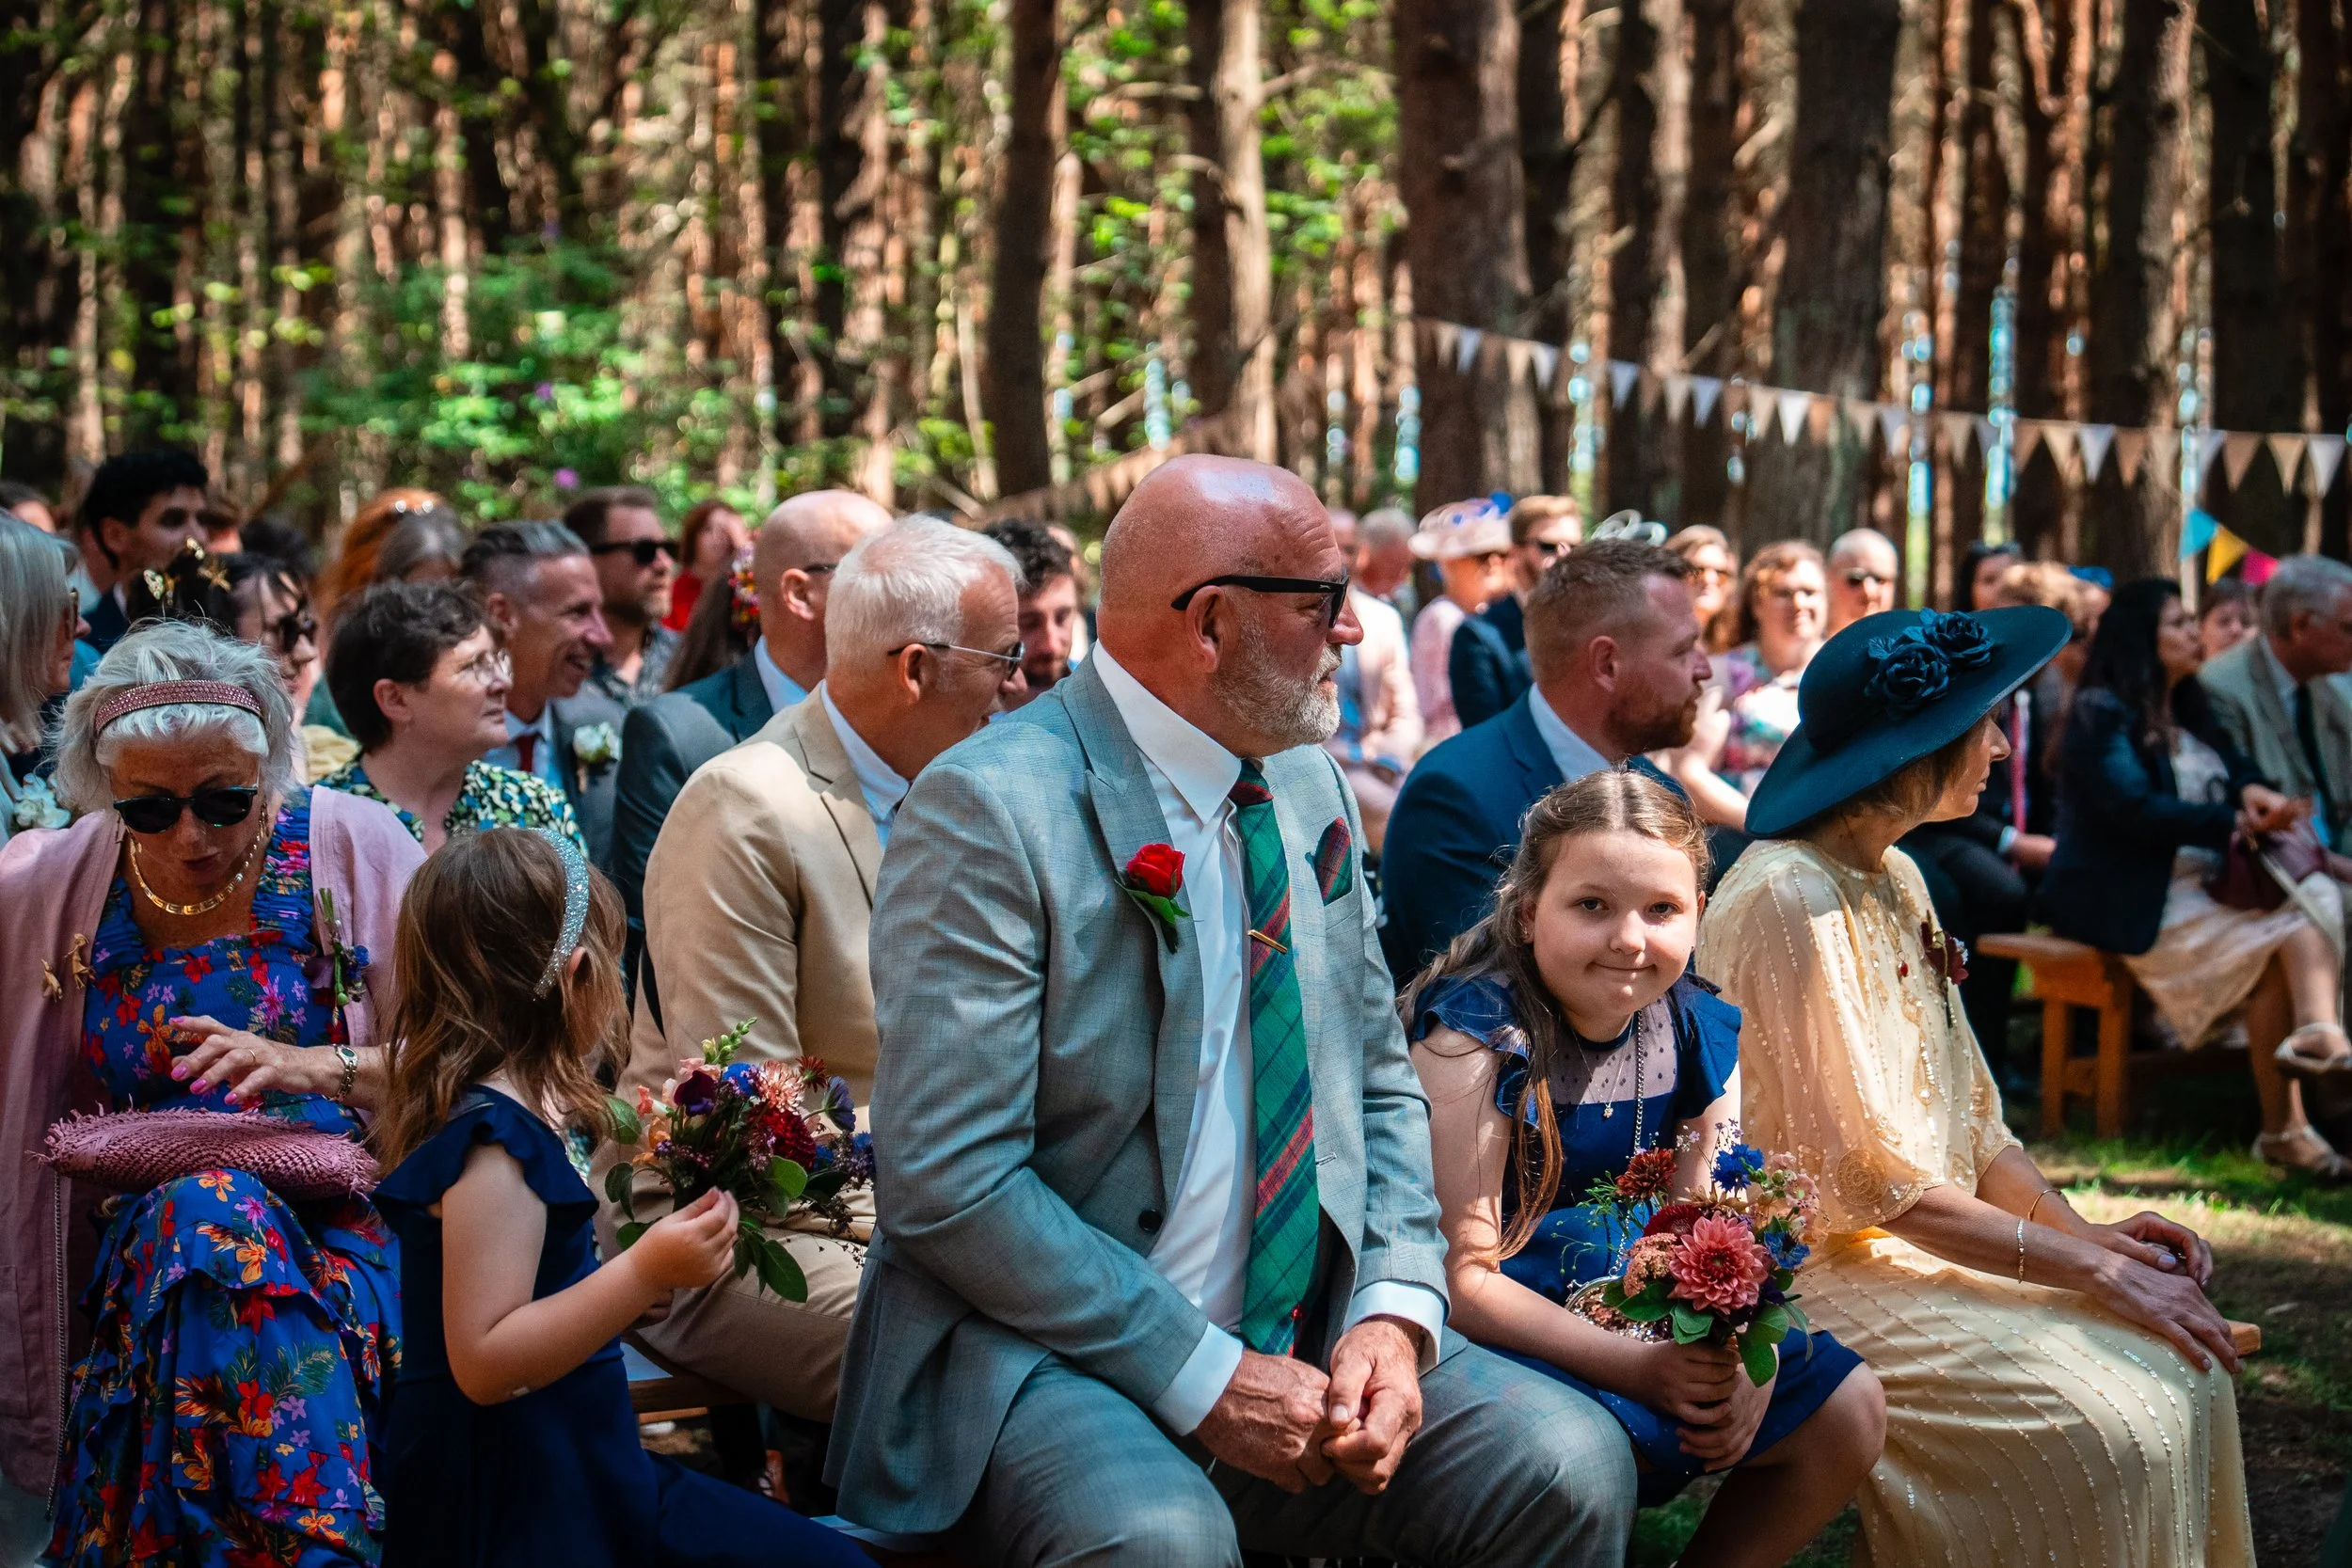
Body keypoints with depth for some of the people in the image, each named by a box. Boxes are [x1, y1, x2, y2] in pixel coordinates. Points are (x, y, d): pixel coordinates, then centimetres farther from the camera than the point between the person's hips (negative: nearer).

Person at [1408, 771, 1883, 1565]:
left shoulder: (1695, 1032, 1)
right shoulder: (1473, 1037, -20)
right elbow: (1459, 1274, -21)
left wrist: (1748, 1363, -15)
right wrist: (1635, 1366, -26)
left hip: (1651, 1317, 7)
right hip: (1499, 1332, -7)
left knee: (1848, 1411, 2)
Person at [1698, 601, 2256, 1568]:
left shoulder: (1896, 880, 11)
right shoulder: (1789, 902, -19)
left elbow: (1966, 1116, 13)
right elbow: (1873, 1180, -21)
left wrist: (2084, 1231, -4)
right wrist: (2092, 1267, -19)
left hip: (1920, 1240, 9)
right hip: (1813, 1267, -9)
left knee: (2181, 1372, -7)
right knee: (2107, 1427, -22)